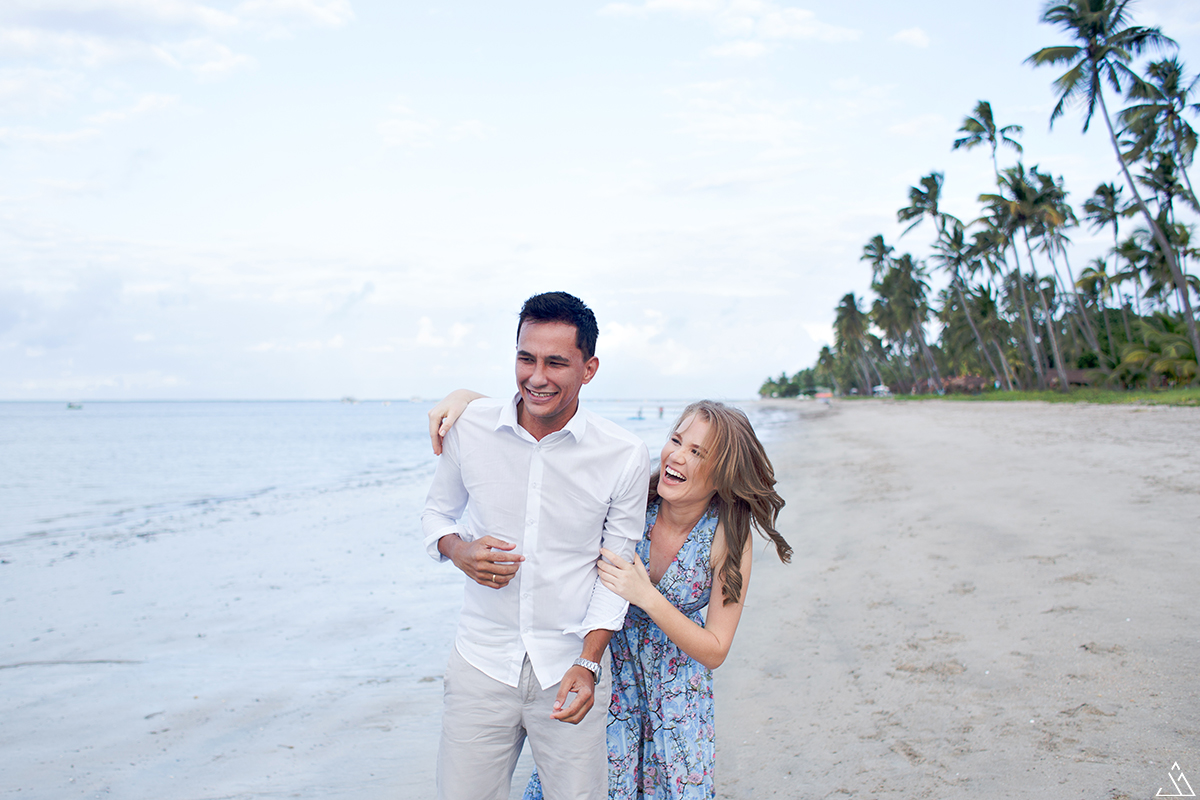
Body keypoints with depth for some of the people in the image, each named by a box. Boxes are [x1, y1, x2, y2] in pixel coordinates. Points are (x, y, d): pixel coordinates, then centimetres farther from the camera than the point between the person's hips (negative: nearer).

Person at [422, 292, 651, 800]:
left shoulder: (625, 457, -10)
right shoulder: (469, 429, -6)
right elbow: (438, 511, 10)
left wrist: (587, 664, -11)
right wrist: (458, 550, -12)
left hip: (571, 665, -1)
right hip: (482, 659, 1)